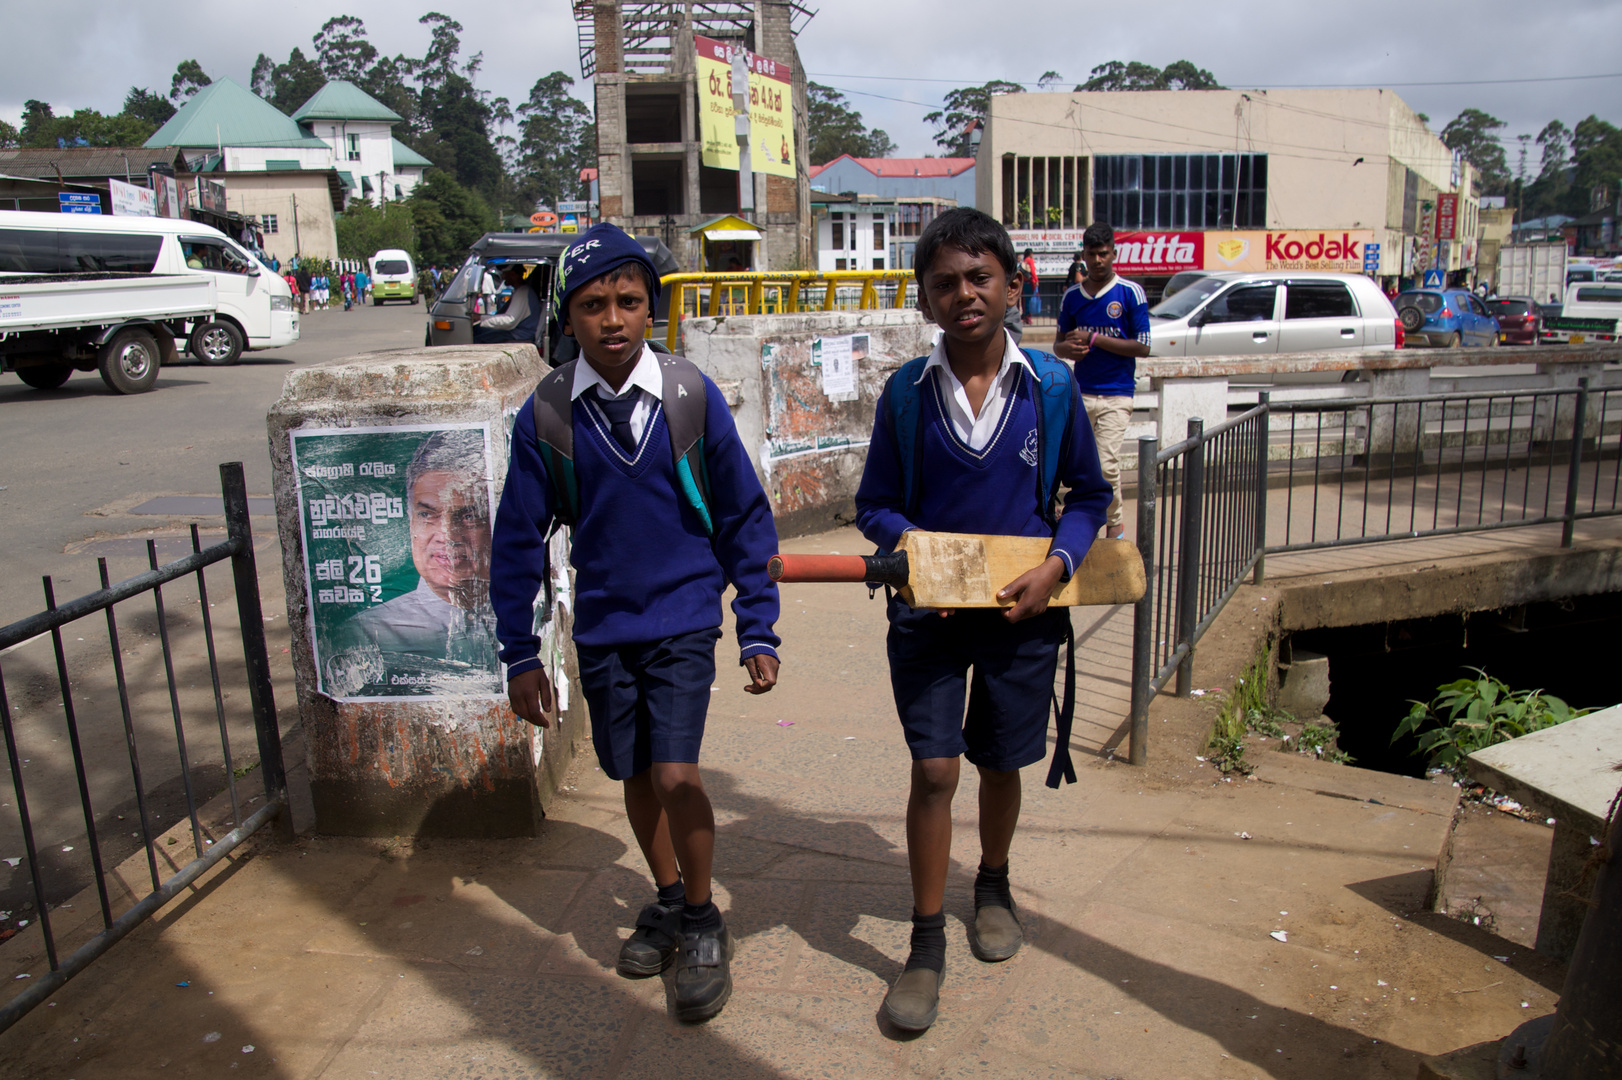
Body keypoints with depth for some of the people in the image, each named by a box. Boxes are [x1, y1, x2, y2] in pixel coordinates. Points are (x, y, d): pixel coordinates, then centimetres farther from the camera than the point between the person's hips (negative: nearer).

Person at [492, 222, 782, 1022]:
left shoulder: (692, 395, -10)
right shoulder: (547, 413, -7)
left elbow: (745, 518, -3)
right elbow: (519, 538, 1)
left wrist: (758, 632, -2)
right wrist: (520, 655, 2)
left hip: (683, 619, -2)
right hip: (602, 627, 3)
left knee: (675, 776, -11)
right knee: (634, 778, 14)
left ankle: (703, 922, 15)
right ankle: (666, 900, 39)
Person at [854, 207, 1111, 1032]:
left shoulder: (1051, 386, -4)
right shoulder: (907, 391, -4)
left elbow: (1088, 493, 6)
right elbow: (874, 505, 3)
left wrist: (1056, 565, -10)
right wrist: (911, 541, -18)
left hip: (1022, 611, 1)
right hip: (927, 613, -1)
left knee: (1000, 763, 16)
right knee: (934, 770, -3)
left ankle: (993, 885, 45)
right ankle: (926, 943, 14)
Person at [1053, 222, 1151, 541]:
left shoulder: (1130, 292, -3)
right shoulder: (1072, 296, 9)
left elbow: (1142, 346, -6)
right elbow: (1059, 343, 17)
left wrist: (1093, 339, -12)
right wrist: (1069, 348, -9)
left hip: (1116, 394, -4)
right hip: (1080, 392, 4)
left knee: (1107, 465, -13)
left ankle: (1116, 522, 8)